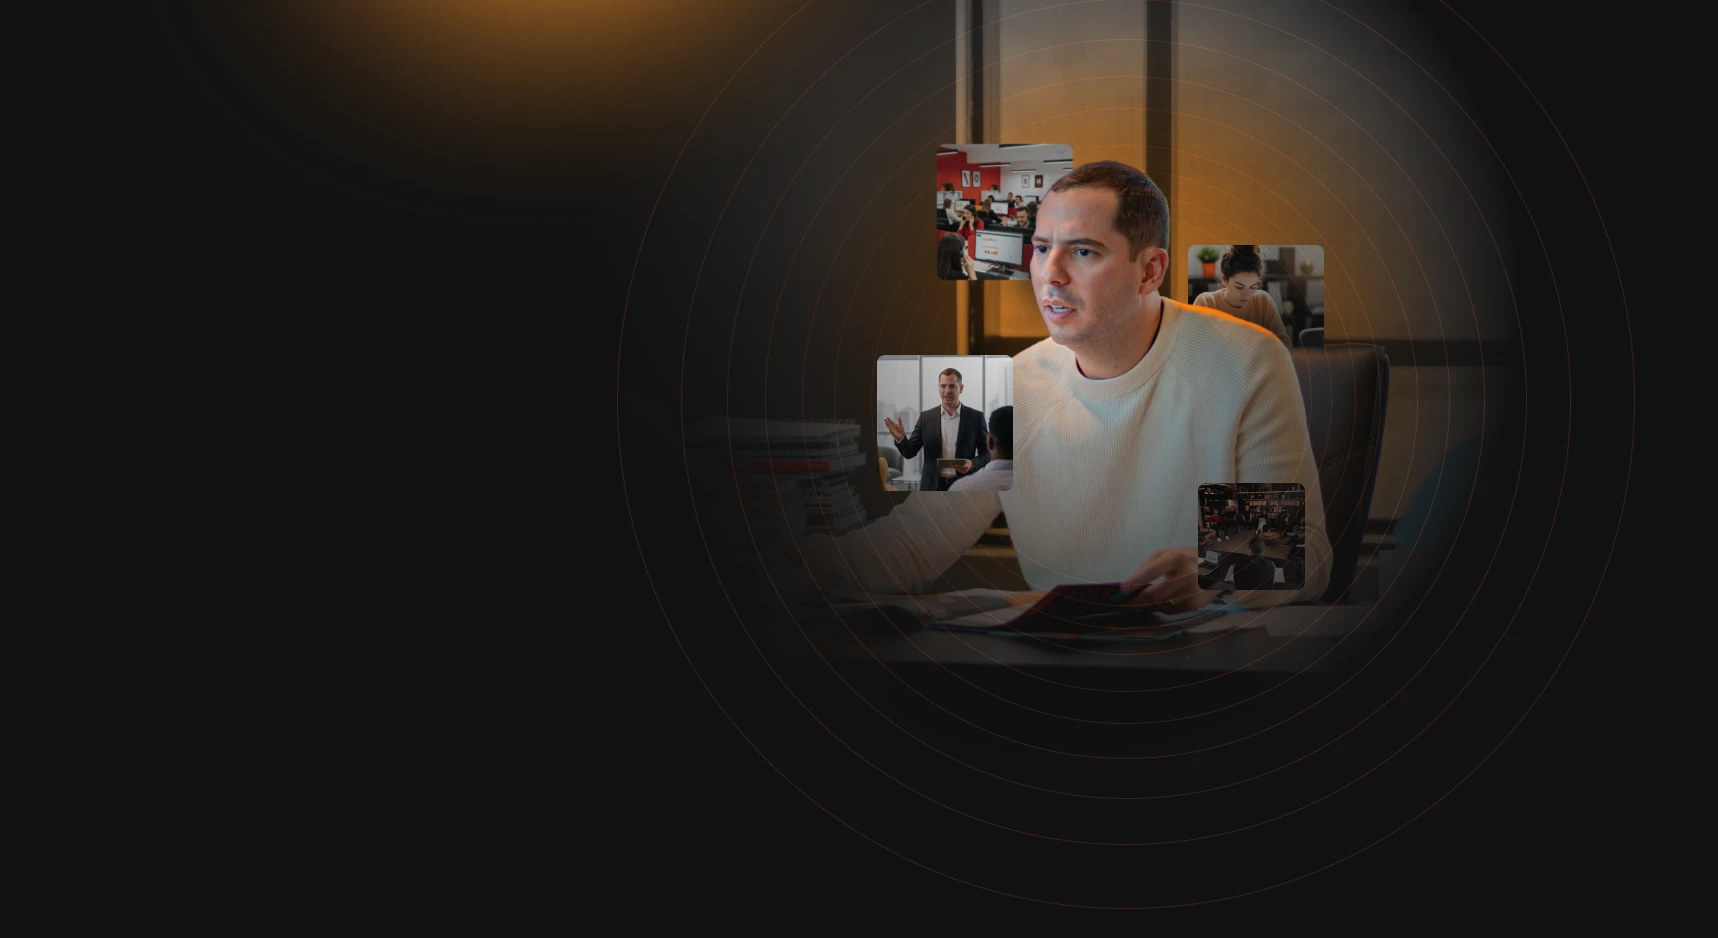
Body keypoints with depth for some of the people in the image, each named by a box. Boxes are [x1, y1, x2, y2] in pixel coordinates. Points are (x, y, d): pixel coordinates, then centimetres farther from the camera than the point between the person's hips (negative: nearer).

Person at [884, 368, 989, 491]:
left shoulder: (975, 417, 2)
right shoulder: (926, 417, 5)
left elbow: (988, 453, 5)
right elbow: (910, 452, 5)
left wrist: (973, 464, -15)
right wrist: (901, 438, -16)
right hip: (933, 488, 1)